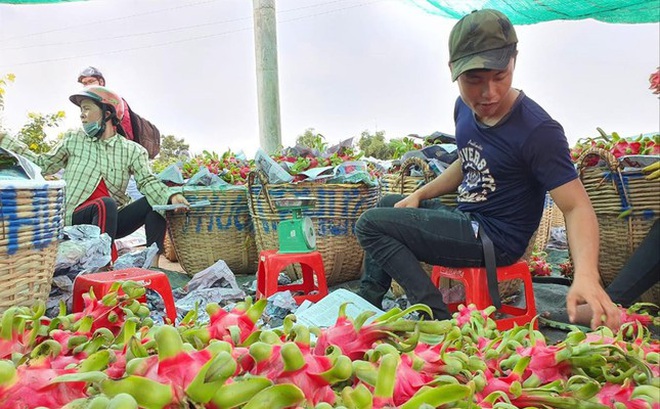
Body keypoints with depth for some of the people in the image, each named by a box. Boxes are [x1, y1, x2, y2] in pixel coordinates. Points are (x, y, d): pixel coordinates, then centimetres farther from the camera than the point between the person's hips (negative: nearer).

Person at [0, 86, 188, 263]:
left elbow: (147, 181, -8)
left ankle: (152, 266, -28)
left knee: (155, 202, -21)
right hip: (77, 218, -1)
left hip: (113, 219, 2)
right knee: (105, 204, -33)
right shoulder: (73, 140, 9)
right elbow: (42, 165, 18)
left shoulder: (132, 150, 5)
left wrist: (171, 196, -28)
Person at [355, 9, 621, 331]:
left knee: (370, 224, -13)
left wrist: (586, 274, -40)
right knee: (388, 204, 22)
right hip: (466, 220, 8)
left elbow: (577, 207, -24)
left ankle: (436, 314, -11)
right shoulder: (465, 107, 0)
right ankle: (369, 301, 25)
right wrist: (418, 196, 8)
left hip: (495, 240, -8)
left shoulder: (537, 130, -24)